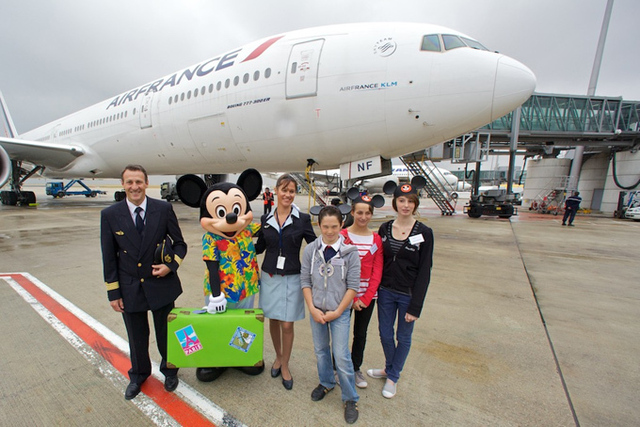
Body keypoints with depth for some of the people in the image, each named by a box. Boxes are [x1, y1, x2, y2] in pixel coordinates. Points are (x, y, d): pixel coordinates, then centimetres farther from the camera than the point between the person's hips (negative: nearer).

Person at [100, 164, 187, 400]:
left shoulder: (164, 209, -10)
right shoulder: (110, 215, -7)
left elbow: (180, 243, -1)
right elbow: (109, 257, -1)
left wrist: (171, 265, -17)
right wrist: (113, 292, -1)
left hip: (161, 284, -1)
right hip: (130, 288, 1)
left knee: (165, 333, 17)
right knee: (137, 338, 21)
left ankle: (169, 370, 44)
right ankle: (138, 375, 49)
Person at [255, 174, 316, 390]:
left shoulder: (303, 219, -6)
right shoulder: (266, 219, 2)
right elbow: (260, 247, 11)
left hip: (291, 278, -2)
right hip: (269, 276, 3)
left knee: (287, 324, 5)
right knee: (273, 320, 16)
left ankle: (285, 365, 30)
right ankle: (278, 356, 42)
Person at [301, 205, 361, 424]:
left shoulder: (350, 252, -12)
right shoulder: (310, 250, -6)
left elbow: (353, 286, -10)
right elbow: (305, 280, -2)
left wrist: (337, 312, -11)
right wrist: (312, 308, -8)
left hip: (340, 311, -3)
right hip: (316, 310, 3)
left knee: (341, 356, 0)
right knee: (320, 350, 18)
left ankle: (350, 399, 25)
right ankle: (326, 383, 45)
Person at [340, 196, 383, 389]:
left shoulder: (376, 239, -1)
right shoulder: (342, 236, -10)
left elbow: (377, 271, -1)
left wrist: (366, 298, -8)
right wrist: (351, 298, -12)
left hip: (368, 296, 3)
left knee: (361, 333, 18)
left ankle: (356, 368, 40)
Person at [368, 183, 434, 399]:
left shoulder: (424, 233, -12)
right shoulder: (385, 228, -1)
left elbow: (424, 271, -11)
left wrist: (415, 306, -12)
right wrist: (376, 290, 2)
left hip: (408, 295, -3)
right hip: (386, 292, 3)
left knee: (403, 337, 15)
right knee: (385, 334, 17)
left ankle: (393, 377, 39)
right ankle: (389, 368, 46)